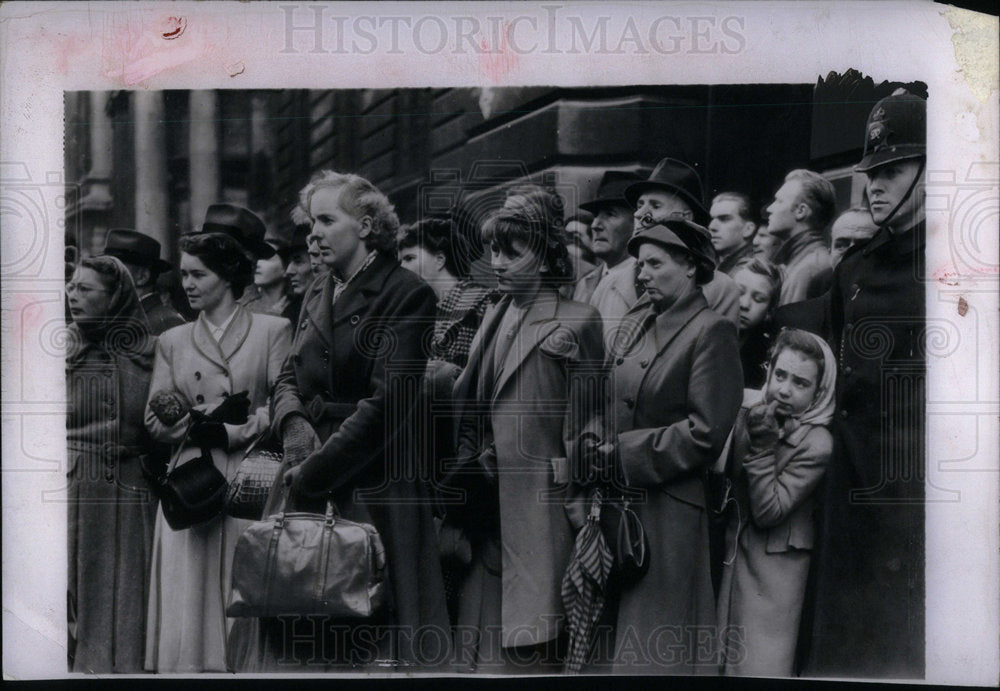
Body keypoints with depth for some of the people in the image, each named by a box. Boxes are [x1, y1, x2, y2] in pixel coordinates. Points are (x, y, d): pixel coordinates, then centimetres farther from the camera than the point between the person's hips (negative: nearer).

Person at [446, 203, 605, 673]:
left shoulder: (576, 322, -6)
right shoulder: (494, 317, 15)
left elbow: (585, 425, -8)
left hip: (537, 502, -6)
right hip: (487, 505, 6)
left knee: (530, 642, -3)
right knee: (482, 639, 9)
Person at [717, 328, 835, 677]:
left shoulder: (816, 444, -15)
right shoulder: (749, 416, 0)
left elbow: (768, 511, -19)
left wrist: (762, 448, -22)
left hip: (775, 563, -5)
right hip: (735, 553, 5)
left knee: (762, 663, -1)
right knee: (725, 658, 12)